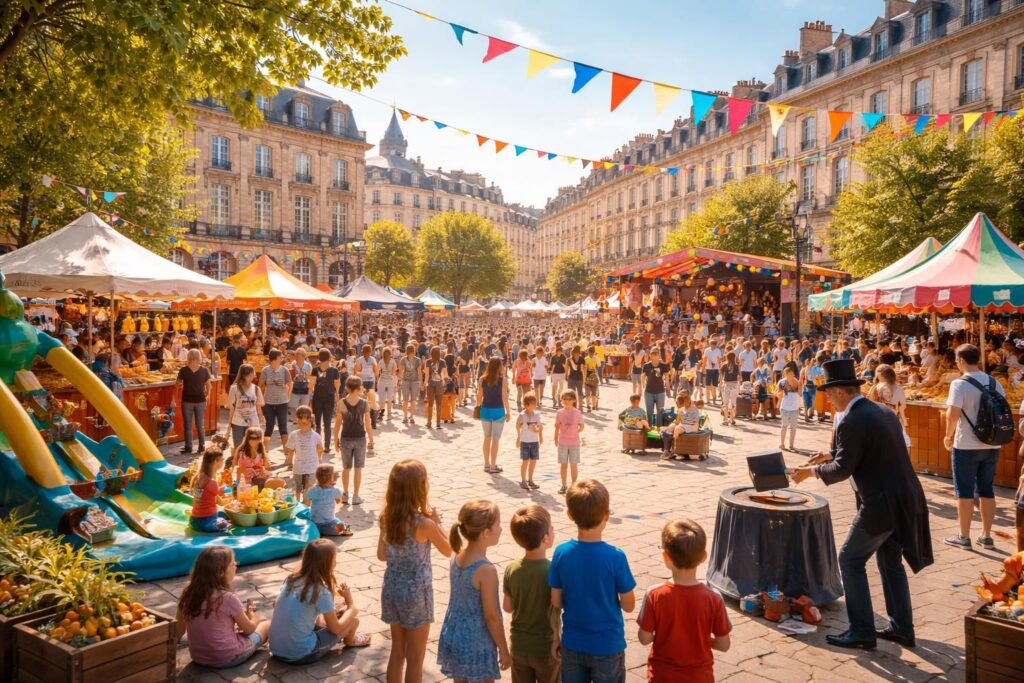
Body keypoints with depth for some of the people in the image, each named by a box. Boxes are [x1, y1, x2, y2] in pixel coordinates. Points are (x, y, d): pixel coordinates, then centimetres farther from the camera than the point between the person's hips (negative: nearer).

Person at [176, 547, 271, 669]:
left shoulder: (188, 594, -7)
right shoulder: (228, 598, -22)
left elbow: (179, 631, 3)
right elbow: (249, 629, -6)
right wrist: (252, 616, 17)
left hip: (198, 658, 7)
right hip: (227, 659, -7)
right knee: (267, 623, 14)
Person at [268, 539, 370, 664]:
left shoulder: (291, 579, 0)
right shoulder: (321, 592, -18)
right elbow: (336, 629, -5)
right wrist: (352, 606, 9)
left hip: (276, 650, 7)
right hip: (300, 655, -7)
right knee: (353, 620, 7)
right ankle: (350, 640, 33)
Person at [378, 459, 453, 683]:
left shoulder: (386, 517, -5)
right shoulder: (425, 524, -22)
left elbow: (382, 555, 6)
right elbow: (447, 551, -7)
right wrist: (436, 523, -1)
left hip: (391, 589, 5)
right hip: (415, 592, -5)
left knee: (397, 651, 20)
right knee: (415, 657, 11)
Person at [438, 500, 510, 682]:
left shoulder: (457, 557, -4)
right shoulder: (486, 570, -26)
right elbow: (491, 616, -19)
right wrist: (504, 651, -7)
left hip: (453, 637, 7)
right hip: (476, 644, -7)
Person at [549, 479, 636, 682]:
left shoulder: (561, 553, -13)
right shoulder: (615, 557, -21)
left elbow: (556, 602, -5)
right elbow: (628, 605, -11)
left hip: (572, 644, 2)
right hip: (607, 645, -2)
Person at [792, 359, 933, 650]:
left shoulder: (852, 421, -18)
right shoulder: (884, 412, 11)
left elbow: (842, 469, -17)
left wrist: (811, 470, -2)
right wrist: (830, 454, 24)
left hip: (883, 504, -9)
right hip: (906, 499, 9)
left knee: (850, 560, 3)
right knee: (890, 560, 21)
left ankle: (862, 631, 8)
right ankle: (902, 627, 29)